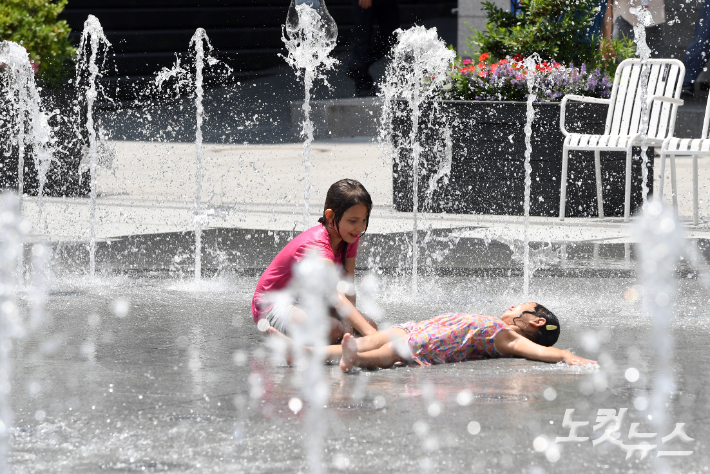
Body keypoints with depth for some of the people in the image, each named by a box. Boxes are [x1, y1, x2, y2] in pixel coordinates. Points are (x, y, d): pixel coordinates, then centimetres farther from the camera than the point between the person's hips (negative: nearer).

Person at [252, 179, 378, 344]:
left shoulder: (350, 237, -5)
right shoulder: (316, 245, -33)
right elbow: (337, 297, -46)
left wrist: (349, 329, -23)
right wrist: (369, 333, -57)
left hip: (305, 304, 9)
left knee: (370, 325, -5)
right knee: (333, 330, -34)